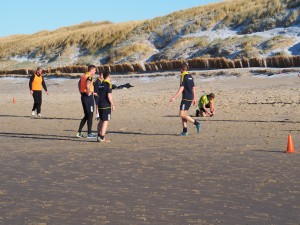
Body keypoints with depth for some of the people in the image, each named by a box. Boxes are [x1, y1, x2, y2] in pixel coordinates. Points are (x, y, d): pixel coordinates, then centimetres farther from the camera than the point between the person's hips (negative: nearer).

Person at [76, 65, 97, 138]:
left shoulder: (83, 76, 13)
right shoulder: (89, 76, -14)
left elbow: (79, 83, 24)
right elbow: (87, 85, -31)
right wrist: (88, 93, -19)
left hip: (83, 96, 9)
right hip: (88, 97, -9)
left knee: (86, 115, 15)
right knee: (90, 115, 0)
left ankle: (79, 132, 13)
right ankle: (89, 133, 3)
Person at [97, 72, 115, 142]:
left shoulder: (101, 85, 14)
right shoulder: (108, 84, -10)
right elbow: (109, 95, -17)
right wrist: (113, 105, -13)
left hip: (100, 105, 8)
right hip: (106, 106, -8)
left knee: (101, 120, 16)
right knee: (106, 121, -6)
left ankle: (99, 136, 18)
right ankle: (102, 137, -11)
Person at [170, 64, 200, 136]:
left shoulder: (183, 76, -10)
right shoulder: (190, 77, 15)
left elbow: (181, 88, -18)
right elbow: (194, 88, 18)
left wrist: (174, 97, -20)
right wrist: (194, 99, 25)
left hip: (186, 98, -9)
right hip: (190, 98, 9)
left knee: (182, 114, -9)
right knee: (183, 114, 10)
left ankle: (196, 123, -12)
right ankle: (185, 131, 6)